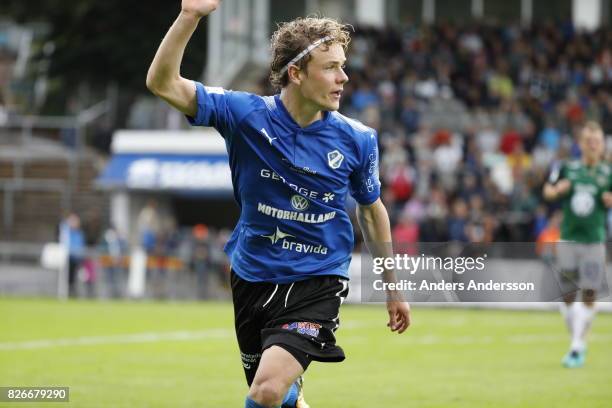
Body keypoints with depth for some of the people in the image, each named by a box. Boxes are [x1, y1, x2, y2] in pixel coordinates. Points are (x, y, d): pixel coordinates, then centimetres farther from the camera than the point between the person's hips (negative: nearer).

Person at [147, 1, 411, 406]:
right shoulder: (245, 115, -11)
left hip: (317, 282, -2)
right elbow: (163, 83, -16)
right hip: (253, 278, 2)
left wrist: (393, 287, 16)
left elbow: (371, 209, 9)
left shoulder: (356, 140, -8)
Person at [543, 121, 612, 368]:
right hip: (568, 239, 2)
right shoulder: (567, 169, 4)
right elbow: (547, 191, 12)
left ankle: (577, 348, -1)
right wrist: (557, 189, -10)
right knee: (568, 296, 6)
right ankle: (579, 344, 24)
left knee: (589, 296, -8)